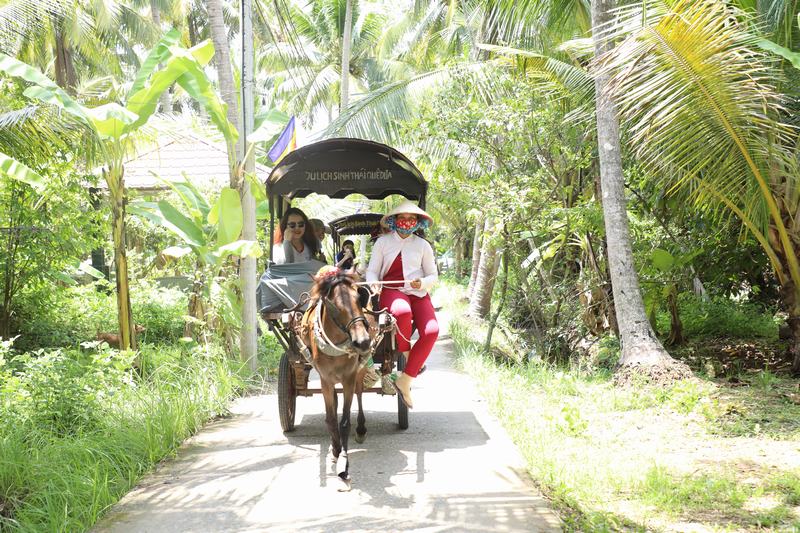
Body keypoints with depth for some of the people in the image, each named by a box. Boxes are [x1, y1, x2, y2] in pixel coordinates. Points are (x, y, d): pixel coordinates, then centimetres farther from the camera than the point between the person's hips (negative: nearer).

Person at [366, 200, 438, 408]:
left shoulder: (423, 245, 11)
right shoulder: (383, 242, 7)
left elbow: (433, 276, 15)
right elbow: (371, 271, 8)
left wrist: (422, 282, -9)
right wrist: (374, 283, -16)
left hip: (418, 293, 2)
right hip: (391, 290, -2)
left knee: (431, 331, -27)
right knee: (402, 311, -41)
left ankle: (404, 381, -18)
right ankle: (405, 354, -11)